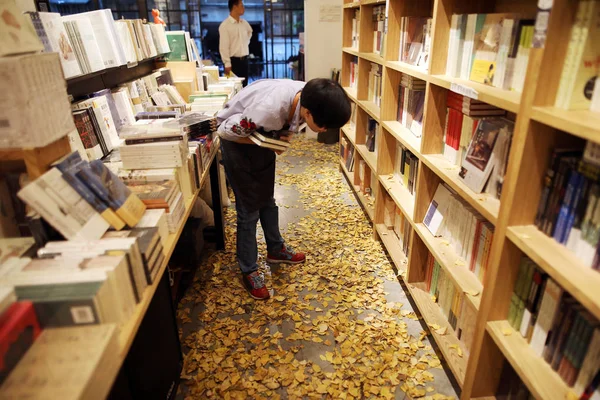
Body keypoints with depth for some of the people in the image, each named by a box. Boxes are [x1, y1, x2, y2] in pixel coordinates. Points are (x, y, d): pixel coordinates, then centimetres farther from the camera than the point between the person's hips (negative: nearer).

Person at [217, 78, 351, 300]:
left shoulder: (307, 97, -19)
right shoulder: (270, 109, -42)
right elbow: (225, 131, -27)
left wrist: (281, 138, -15)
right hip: (237, 138, -7)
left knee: (267, 198, 17)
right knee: (249, 207, -3)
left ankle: (276, 249, 35)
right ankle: (249, 271, 11)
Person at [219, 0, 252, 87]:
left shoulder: (244, 23, 9)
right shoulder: (225, 25, -11)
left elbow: (250, 32, 34)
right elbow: (223, 47, -14)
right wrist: (227, 64, -19)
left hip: (244, 59, 6)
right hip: (233, 60, -6)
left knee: (244, 85, 10)